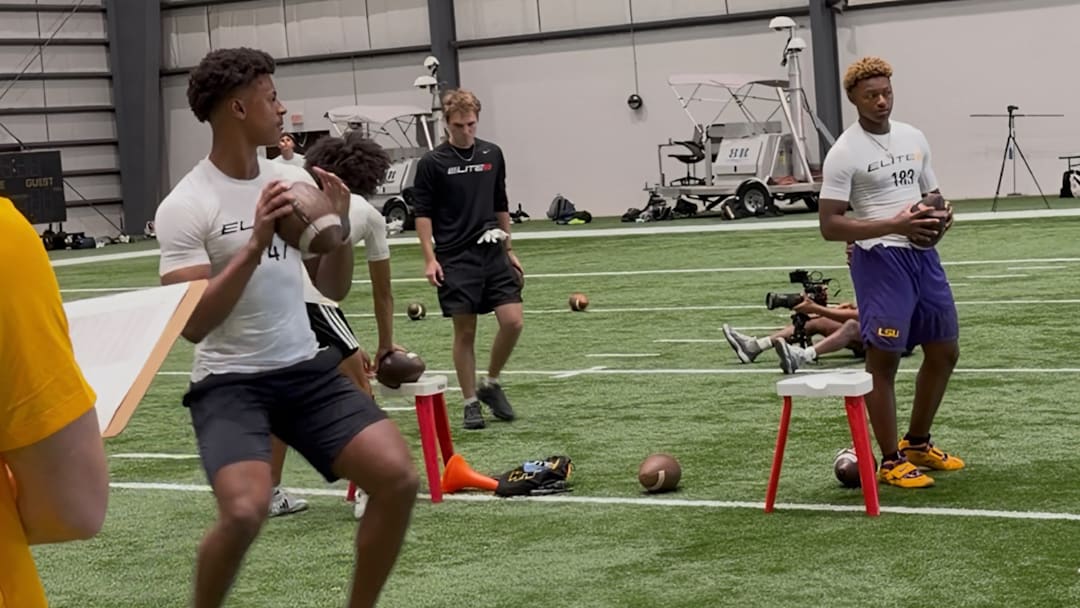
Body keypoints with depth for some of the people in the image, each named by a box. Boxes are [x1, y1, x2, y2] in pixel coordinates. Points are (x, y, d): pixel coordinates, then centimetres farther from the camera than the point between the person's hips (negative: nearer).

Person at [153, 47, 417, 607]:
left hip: (307, 368, 6)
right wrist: (255, 245, -25)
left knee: (398, 478, -10)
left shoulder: (296, 181, 5)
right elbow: (193, 325, -19)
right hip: (230, 381, -5)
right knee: (245, 510, -28)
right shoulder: (186, 206, -12)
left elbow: (334, 289, 12)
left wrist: (340, 227, -7)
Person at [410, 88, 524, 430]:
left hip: (493, 254, 4)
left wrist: (509, 250, 17)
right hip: (455, 260, -4)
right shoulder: (432, 163, -4)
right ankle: (471, 402, 11)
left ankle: (491, 384, 16)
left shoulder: (492, 155, 8)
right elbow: (422, 213, -3)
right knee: (465, 332, 0)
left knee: (512, 322, -6)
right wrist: (430, 258, -11)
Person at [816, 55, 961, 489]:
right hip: (880, 260, -7)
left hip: (923, 256, 7)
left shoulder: (914, 138, 10)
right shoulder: (845, 153, -10)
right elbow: (829, 225, -15)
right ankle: (891, 462, 8)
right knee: (883, 360, -2)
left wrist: (941, 215, -4)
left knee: (944, 353, 14)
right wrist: (894, 225, -22)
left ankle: (917, 443, 32)